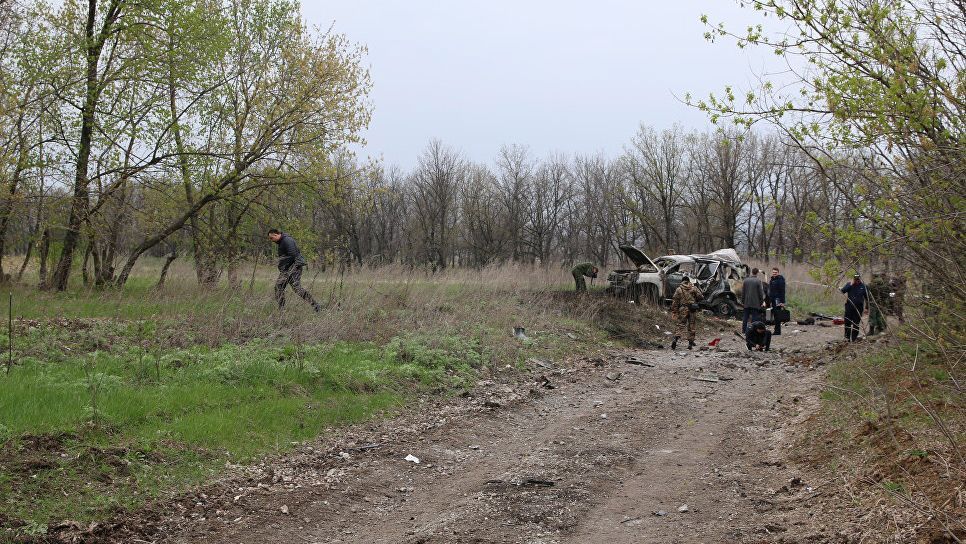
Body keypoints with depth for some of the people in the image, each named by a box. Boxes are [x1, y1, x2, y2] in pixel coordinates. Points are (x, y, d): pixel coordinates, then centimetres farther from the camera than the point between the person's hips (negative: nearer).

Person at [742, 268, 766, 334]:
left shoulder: (745, 280, 4)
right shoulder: (758, 281, -9)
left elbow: (743, 292, 8)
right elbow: (761, 293, -7)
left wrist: (743, 301, 16)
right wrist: (762, 302, 2)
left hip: (746, 303, 4)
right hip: (755, 303, -4)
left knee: (745, 317, 10)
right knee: (754, 318, 1)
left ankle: (744, 330, 12)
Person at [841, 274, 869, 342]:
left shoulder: (863, 286, 4)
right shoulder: (849, 285, 3)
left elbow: (867, 298, 9)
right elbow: (843, 290, -14)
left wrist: (867, 307, 7)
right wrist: (850, 284, -18)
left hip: (859, 307, 0)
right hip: (849, 306, 0)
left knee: (856, 323, 4)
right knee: (847, 321, 0)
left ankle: (854, 337, 12)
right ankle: (847, 336, 13)